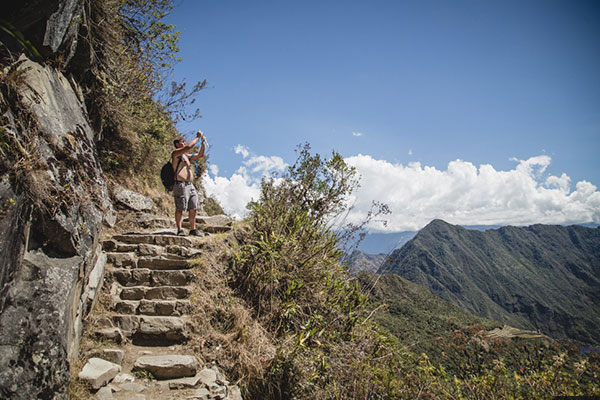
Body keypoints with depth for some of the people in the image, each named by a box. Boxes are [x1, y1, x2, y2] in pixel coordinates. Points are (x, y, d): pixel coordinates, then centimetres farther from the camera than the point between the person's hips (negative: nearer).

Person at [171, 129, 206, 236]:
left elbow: (200, 155, 24)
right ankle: (180, 230, -2)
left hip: (190, 185, 8)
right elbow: (188, 147, -17)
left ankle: (193, 229, 14)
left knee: (193, 209, 7)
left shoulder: (187, 156, 22)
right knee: (180, 209, -6)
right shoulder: (175, 153, -2)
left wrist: (203, 143, 11)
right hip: (181, 185, -8)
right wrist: (197, 137, -7)